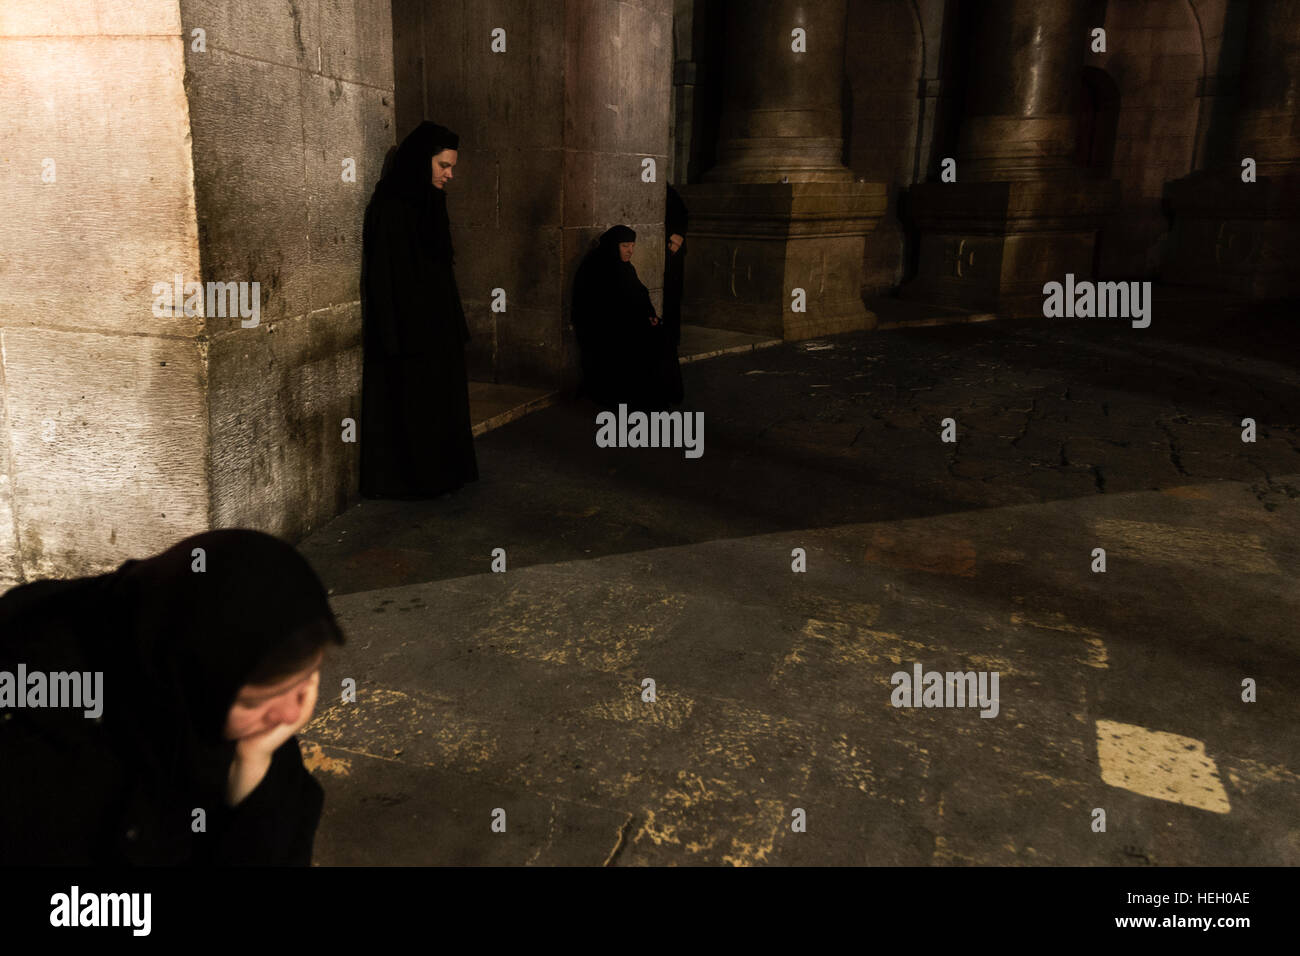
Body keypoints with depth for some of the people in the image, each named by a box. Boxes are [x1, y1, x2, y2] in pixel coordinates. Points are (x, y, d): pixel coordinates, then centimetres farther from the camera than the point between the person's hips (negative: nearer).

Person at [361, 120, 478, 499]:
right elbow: (385, 276, -20)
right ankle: (408, 478, 12)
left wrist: (454, 325, 15)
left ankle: (441, 472, 26)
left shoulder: (431, 203, 11)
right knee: (411, 406, 0)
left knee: (440, 400, 15)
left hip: (438, 327, 9)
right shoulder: (390, 208, -15)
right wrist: (396, 337, -24)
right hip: (408, 327, -9)